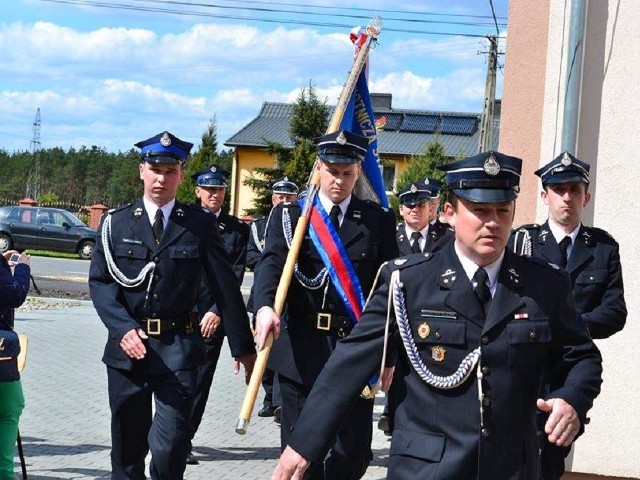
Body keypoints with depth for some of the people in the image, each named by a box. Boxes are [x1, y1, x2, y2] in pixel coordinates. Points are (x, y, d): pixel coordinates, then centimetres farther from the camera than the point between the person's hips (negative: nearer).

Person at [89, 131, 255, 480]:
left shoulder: (201, 224, 3)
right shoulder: (116, 223, 6)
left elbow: (225, 287, 4)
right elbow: (99, 281, 1)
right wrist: (123, 328, -15)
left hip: (178, 349, -2)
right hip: (128, 347, 2)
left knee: (168, 448, -13)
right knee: (127, 450, 12)